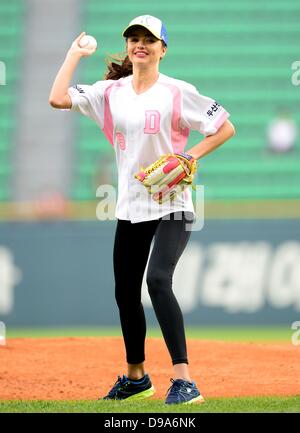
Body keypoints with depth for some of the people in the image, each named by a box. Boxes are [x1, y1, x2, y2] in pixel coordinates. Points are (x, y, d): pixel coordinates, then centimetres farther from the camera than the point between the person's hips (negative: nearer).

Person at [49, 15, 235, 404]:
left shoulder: (178, 92, -7)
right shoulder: (111, 92, 5)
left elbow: (226, 128, -3)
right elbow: (58, 99, -7)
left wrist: (190, 156, -14)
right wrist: (75, 54, 1)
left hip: (172, 207, -6)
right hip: (130, 210, 6)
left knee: (158, 280, -25)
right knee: (125, 292, 12)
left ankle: (184, 380, -28)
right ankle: (136, 377, 32)